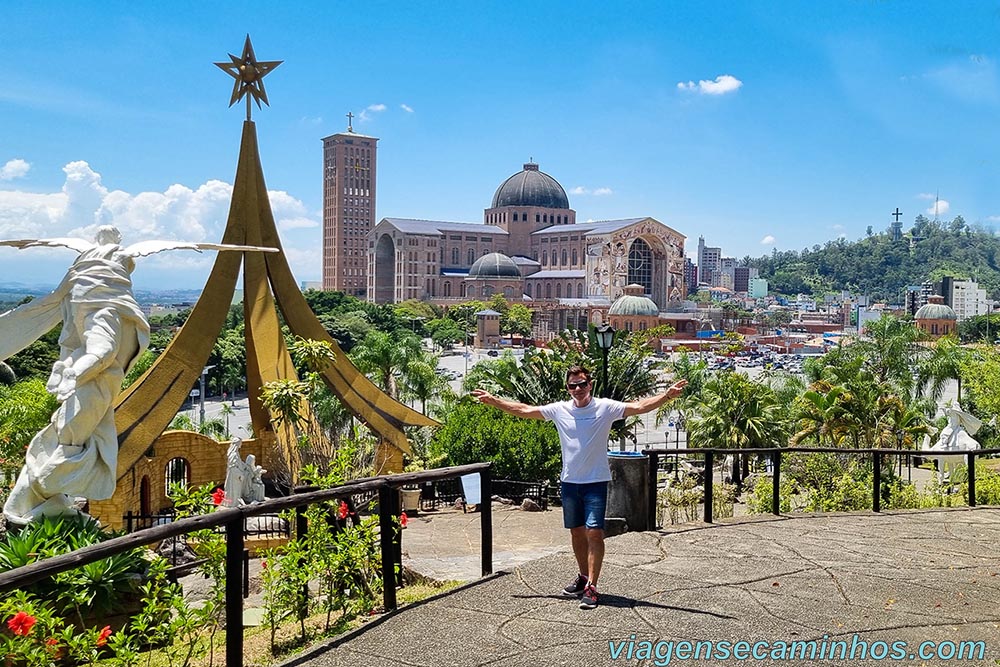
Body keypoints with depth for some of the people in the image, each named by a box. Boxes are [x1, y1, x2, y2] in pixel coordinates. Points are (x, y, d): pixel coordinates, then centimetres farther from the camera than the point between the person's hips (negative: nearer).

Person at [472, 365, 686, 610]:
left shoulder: (605, 408, -6)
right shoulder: (560, 410, 2)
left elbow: (640, 407, -14)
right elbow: (524, 410, 7)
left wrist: (666, 395, -28)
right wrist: (493, 400, 5)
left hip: (596, 482, -4)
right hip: (569, 481, 4)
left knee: (594, 532, -11)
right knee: (576, 532, 14)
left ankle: (591, 587, -8)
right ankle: (584, 576, 32)